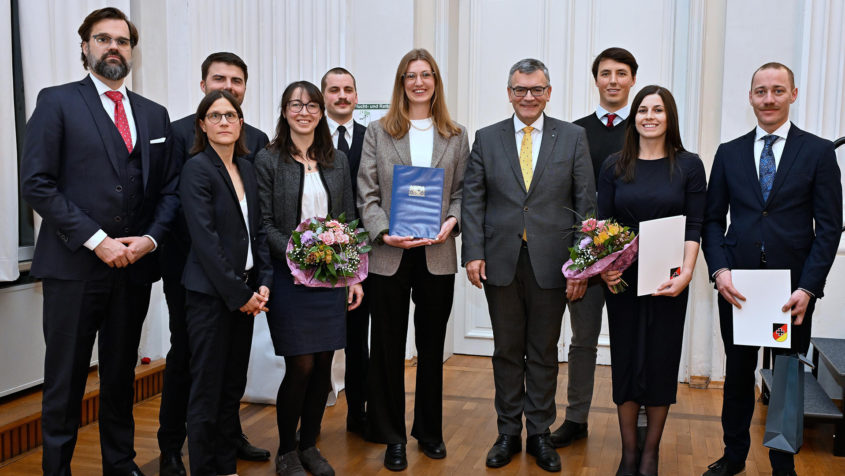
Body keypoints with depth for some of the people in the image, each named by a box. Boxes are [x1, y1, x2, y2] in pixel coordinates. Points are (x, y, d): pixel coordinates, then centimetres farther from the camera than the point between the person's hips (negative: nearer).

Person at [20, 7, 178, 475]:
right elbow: (36, 182, -8)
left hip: (134, 267, 4)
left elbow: (168, 188, 11)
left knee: (121, 374, 15)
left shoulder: (154, 114, 12)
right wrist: (95, 240, -15)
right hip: (73, 266, -4)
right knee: (65, 379, 5)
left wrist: (151, 238, -6)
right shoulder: (56, 102, 0)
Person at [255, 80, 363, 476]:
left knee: (324, 365, 6)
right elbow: (264, 223, -6)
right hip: (288, 276, -4)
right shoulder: (268, 159, -2)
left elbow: (349, 220, 10)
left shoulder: (337, 160, 10)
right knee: (300, 366, -4)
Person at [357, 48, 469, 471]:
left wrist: (451, 221, -11)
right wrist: (384, 232, -14)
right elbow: (367, 193, 0)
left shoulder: (456, 136, 10)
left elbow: (462, 191, 9)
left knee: (432, 346, 12)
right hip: (389, 255, -1)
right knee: (388, 347, 5)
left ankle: (429, 431, 28)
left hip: (437, 255, 2)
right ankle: (392, 436, 19)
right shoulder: (378, 133, 6)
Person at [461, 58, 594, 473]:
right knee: (507, 351, 11)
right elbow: (473, 200, 4)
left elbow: (586, 202, 0)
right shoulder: (487, 138, 6)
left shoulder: (572, 137, 3)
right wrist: (473, 253, -6)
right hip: (501, 261, 1)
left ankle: (540, 434, 24)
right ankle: (508, 433, 25)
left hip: (551, 263, -1)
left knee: (544, 353, 9)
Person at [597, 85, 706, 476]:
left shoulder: (689, 165, 0)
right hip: (622, 280, 1)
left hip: (668, 281, -1)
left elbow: (694, 226, -3)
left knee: (661, 360, 6)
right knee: (625, 359, 6)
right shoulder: (614, 167, 4)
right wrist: (603, 267, -12)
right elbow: (603, 224, 3)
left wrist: (686, 274, -16)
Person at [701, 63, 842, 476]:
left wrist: (808, 287, -13)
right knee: (738, 373, 13)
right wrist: (719, 270, -9)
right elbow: (713, 220, 6)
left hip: (793, 286, -2)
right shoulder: (729, 153, 7)